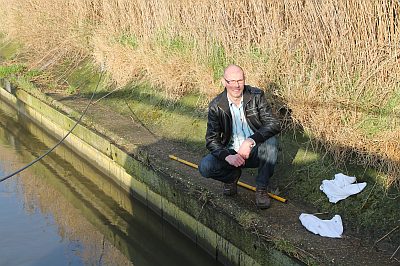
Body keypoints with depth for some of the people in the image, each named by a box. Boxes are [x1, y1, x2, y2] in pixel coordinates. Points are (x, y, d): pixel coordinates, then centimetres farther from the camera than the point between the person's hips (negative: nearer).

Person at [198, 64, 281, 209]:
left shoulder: (256, 96, -10)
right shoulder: (216, 106, -9)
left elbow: (274, 124, -18)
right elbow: (211, 139, -10)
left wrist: (250, 141, -33)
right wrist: (228, 156, -30)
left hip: (255, 151, 0)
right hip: (231, 153, 1)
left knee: (271, 141, -33)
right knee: (205, 167, -25)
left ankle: (261, 188, -14)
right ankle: (232, 176, 10)